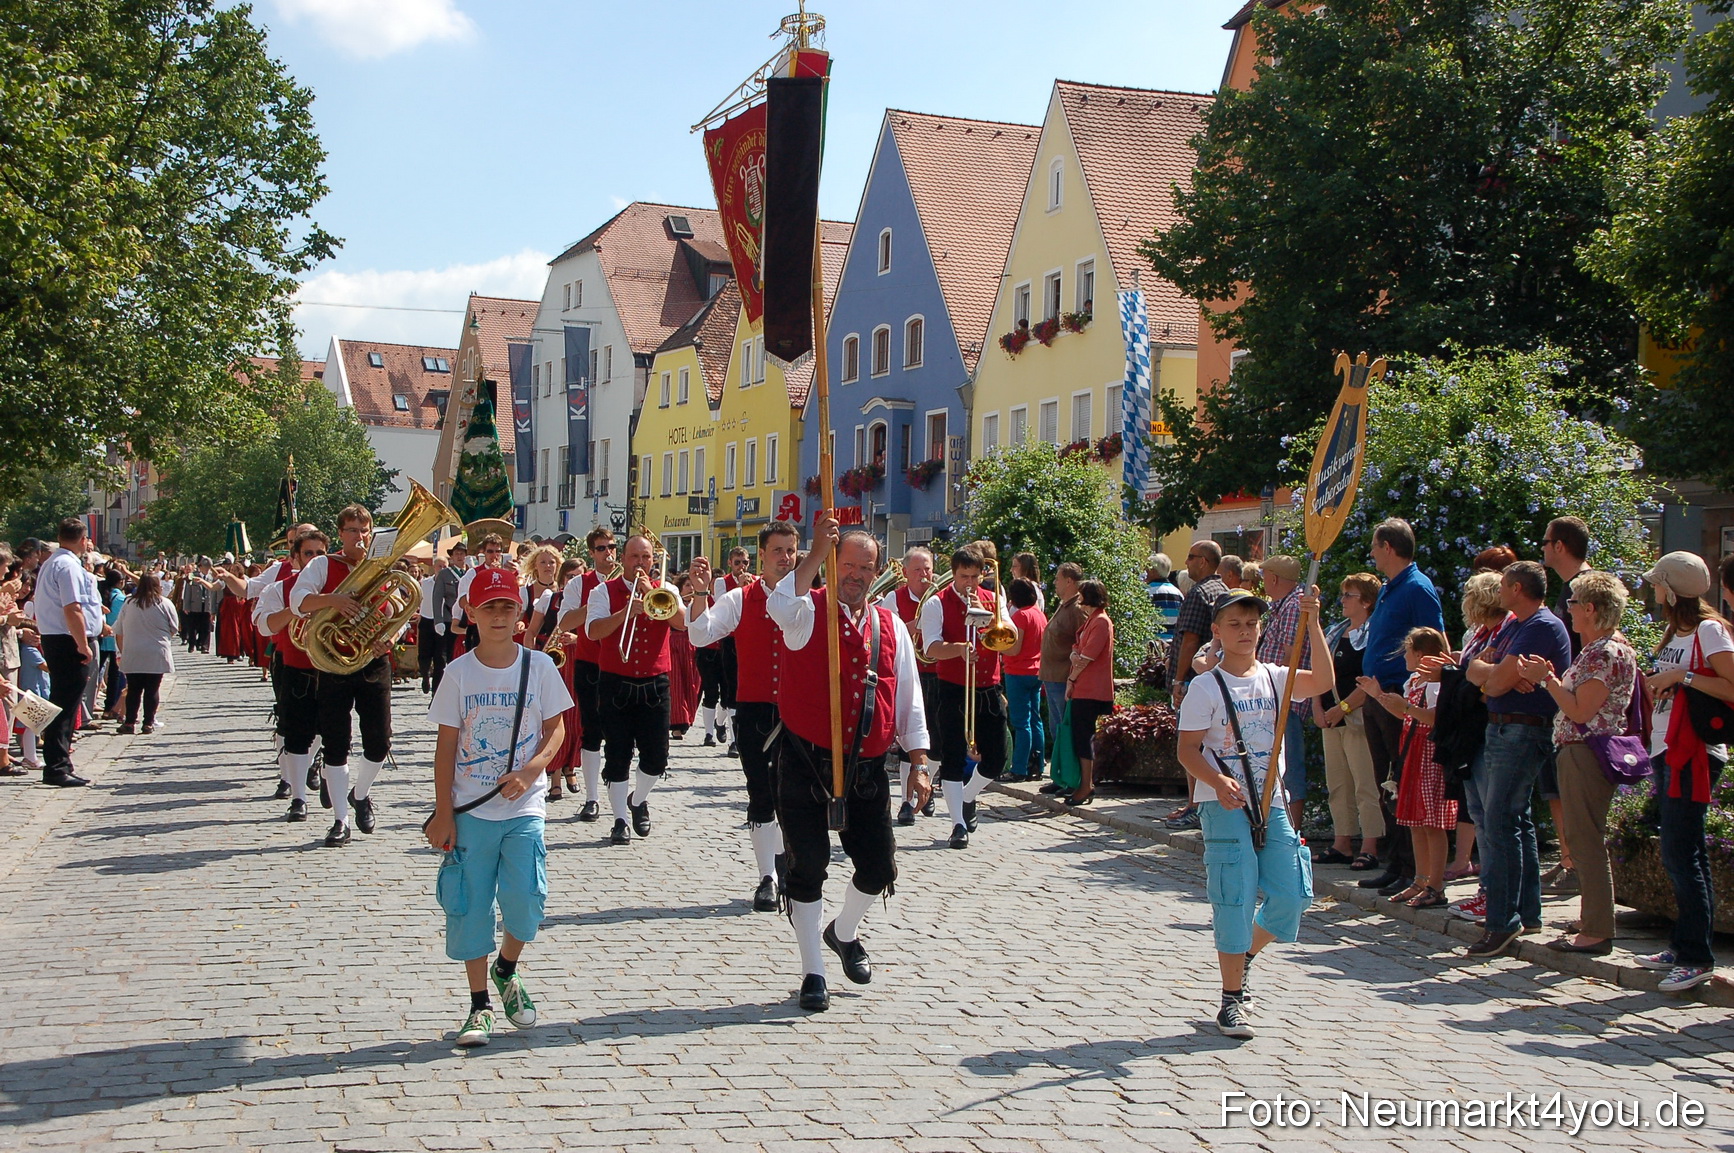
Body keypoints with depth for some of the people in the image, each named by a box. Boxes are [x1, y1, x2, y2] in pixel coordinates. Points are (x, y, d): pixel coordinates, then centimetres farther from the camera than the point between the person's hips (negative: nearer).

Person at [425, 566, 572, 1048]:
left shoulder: (539, 666, -1)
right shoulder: (459, 672, -1)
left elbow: (555, 727, 4)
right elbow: (447, 745, 0)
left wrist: (529, 771, -14)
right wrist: (443, 813, -3)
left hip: (524, 808, 0)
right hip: (470, 810, 1)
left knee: (525, 899, -11)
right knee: (470, 906, 2)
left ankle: (507, 970, 20)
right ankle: (479, 1006, 17)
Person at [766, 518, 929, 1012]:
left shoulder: (891, 626, 10)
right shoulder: (809, 611, -1)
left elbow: (908, 697, 12)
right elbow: (781, 607, -27)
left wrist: (918, 759, 6)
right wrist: (817, 554, -33)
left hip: (866, 768, 4)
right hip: (805, 763, -4)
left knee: (879, 867, 7)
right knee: (808, 866, 1)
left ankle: (844, 933, 38)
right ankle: (813, 972, 14)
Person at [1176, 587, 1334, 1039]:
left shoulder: (1274, 677, 7)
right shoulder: (1206, 687, -4)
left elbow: (1323, 681, -11)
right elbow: (1188, 750, -7)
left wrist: (1312, 623, -18)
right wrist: (1218, 781, -24)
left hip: (1271, 803, 5)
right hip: (1224, 804, -5)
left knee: (1291, 895, 2)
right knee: (1235, 898, -6)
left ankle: (1243, 957, 29)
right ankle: (1232, 999, 5)